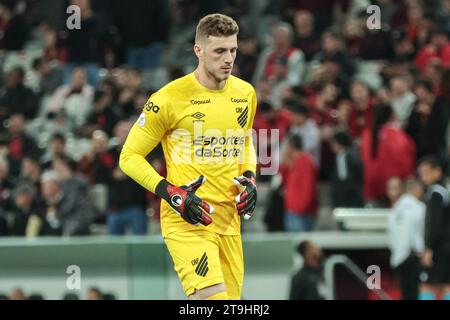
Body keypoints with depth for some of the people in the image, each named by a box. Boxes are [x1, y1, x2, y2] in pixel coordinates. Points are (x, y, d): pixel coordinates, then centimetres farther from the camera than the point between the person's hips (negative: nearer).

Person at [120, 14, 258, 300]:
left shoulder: (245, 94, 8)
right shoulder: (170, 98, -10)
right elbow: (129, 157, -4)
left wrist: (249, 179, 8)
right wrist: (171, 193, -15)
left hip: (229, 219, 6)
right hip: (187, 220, -6)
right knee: (214, 297, -23)